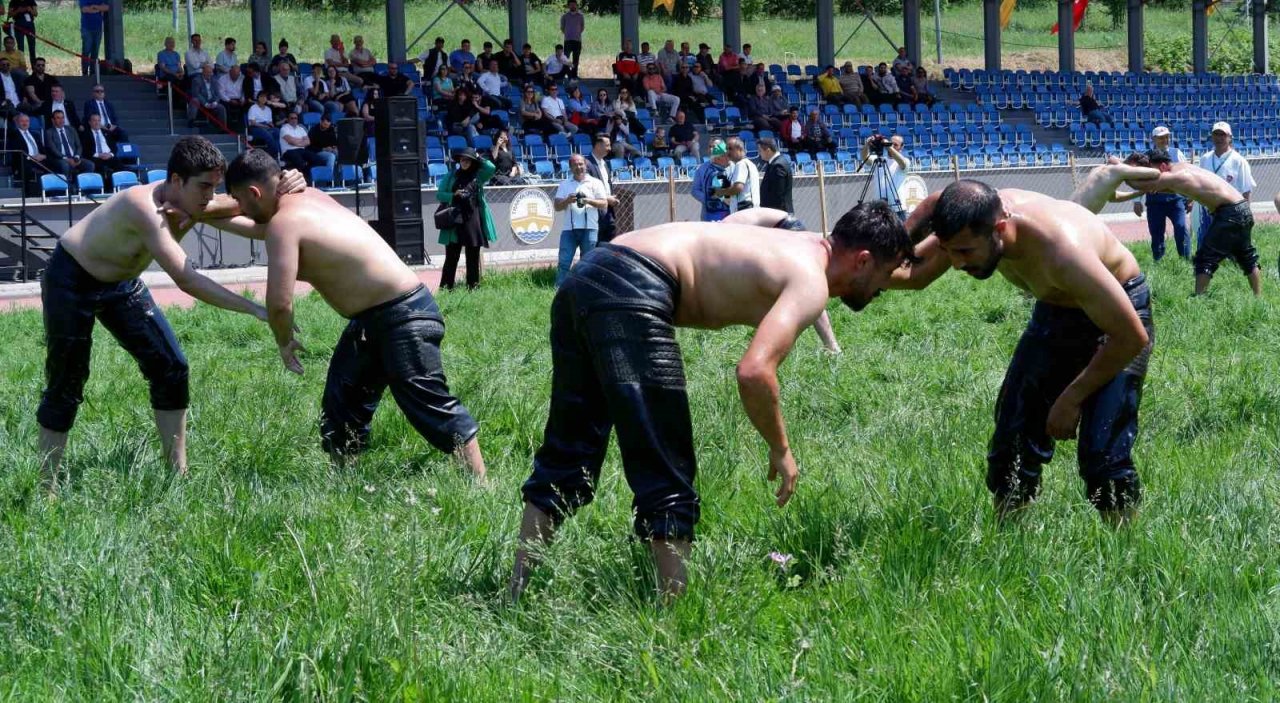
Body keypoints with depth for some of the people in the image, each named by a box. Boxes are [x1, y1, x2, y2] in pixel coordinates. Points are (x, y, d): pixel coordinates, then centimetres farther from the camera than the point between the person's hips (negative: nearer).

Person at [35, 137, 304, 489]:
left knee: (170, 367, -1)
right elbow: (187, 280, -44)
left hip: (122, 284, 8)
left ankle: (178, 472, 6)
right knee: (66, 384, -3)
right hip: (71, 280, -7)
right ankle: (47, 486, 8)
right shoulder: (145, 207, -39)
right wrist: (255, 310, -45)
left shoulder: (196, 206, -15)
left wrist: (278, 193, -30)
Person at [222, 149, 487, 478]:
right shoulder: (308, 196, 9)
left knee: (432, 408, -9)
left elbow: (280, 302, -26)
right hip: (370, 318, 11)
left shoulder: (283, 224, -20)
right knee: (342, 402, 15)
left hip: (403, 317, -11)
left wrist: (285, 343, -6)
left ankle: (480, 485, -6)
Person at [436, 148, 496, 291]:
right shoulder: (451, 176, 8)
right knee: (451, 256, -1)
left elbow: (491, 168, -9)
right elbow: (439, 194, 7)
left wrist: (478, 158, 2)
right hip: (454, 220, -1)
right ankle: (445, 287, 2)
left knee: (473, 256, 6)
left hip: (473, 219, 1)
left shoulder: (478, 176, 9)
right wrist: (453, 195, -9)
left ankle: (472, 286, 12)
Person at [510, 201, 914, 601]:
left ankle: (516, 595, 24)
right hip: (629, 293, -10)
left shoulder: (808, 244, 21)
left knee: (563, 460, 18)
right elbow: (754, 371, -20)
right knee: (666, 476, -3)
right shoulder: (810, 284, -5)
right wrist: (780, 450, -5)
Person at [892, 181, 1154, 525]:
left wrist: (1071, 399, -21)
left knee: (1102, 456, -18)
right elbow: (914, 273, 0)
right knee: (1011, 449, 2)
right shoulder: (974, 223, -22)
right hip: (1053, 312, 7)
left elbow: (1133, 337, -30)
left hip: (1115, 314, -6)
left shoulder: (1062, 250, -41)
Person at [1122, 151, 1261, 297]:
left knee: (1205, 259, -4)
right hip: (1243, 209, 9)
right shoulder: (1182, 168, 14)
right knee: (1247, 258, 22)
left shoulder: (1173, 176, -15)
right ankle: (1258, 298, 30)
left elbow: (1140, 185, -16)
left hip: (1229, 212, -9)